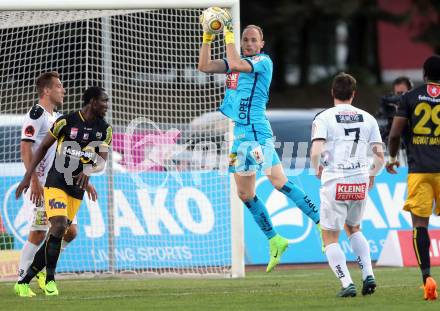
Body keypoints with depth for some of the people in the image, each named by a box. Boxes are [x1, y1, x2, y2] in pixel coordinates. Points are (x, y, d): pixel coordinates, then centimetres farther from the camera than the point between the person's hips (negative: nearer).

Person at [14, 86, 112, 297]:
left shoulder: (104, 129, 3)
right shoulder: (66, 121, -8)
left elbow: (102, 162, -3)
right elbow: (43, 147, 2)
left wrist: (89, 171, -26)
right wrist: (28, 177, 0)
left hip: (77, 189, 5)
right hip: (56, 183, -5)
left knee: (57, 236, 3)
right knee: (59, 226, -23)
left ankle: (24, 281, 13)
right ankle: (50, 280, -13)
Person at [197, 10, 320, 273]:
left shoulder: (264, 61, -6)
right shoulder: (239, 62, 17)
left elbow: (235, 64, -21)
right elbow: (204, 66, 17)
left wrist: (229, 35, -11)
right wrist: (208, 38, 8)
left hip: (256, 131, -9)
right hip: (241, 133, 9)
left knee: (279, 181, -19)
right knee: (245, 194, 10)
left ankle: (321, 224, -18)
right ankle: (274, 241, 18)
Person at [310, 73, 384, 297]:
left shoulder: (323, 118, -2)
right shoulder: (367, 118, 8)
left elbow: (315, 153, -14)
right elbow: (380, 156, 3)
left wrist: (317, 169, 7)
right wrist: (372, 174, 22)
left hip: (334, 183, -4)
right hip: (360, 182, 4)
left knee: (330, 237, 8)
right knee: (353, 228, 26)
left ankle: (347, 283, -8)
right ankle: (368, 275, 10)